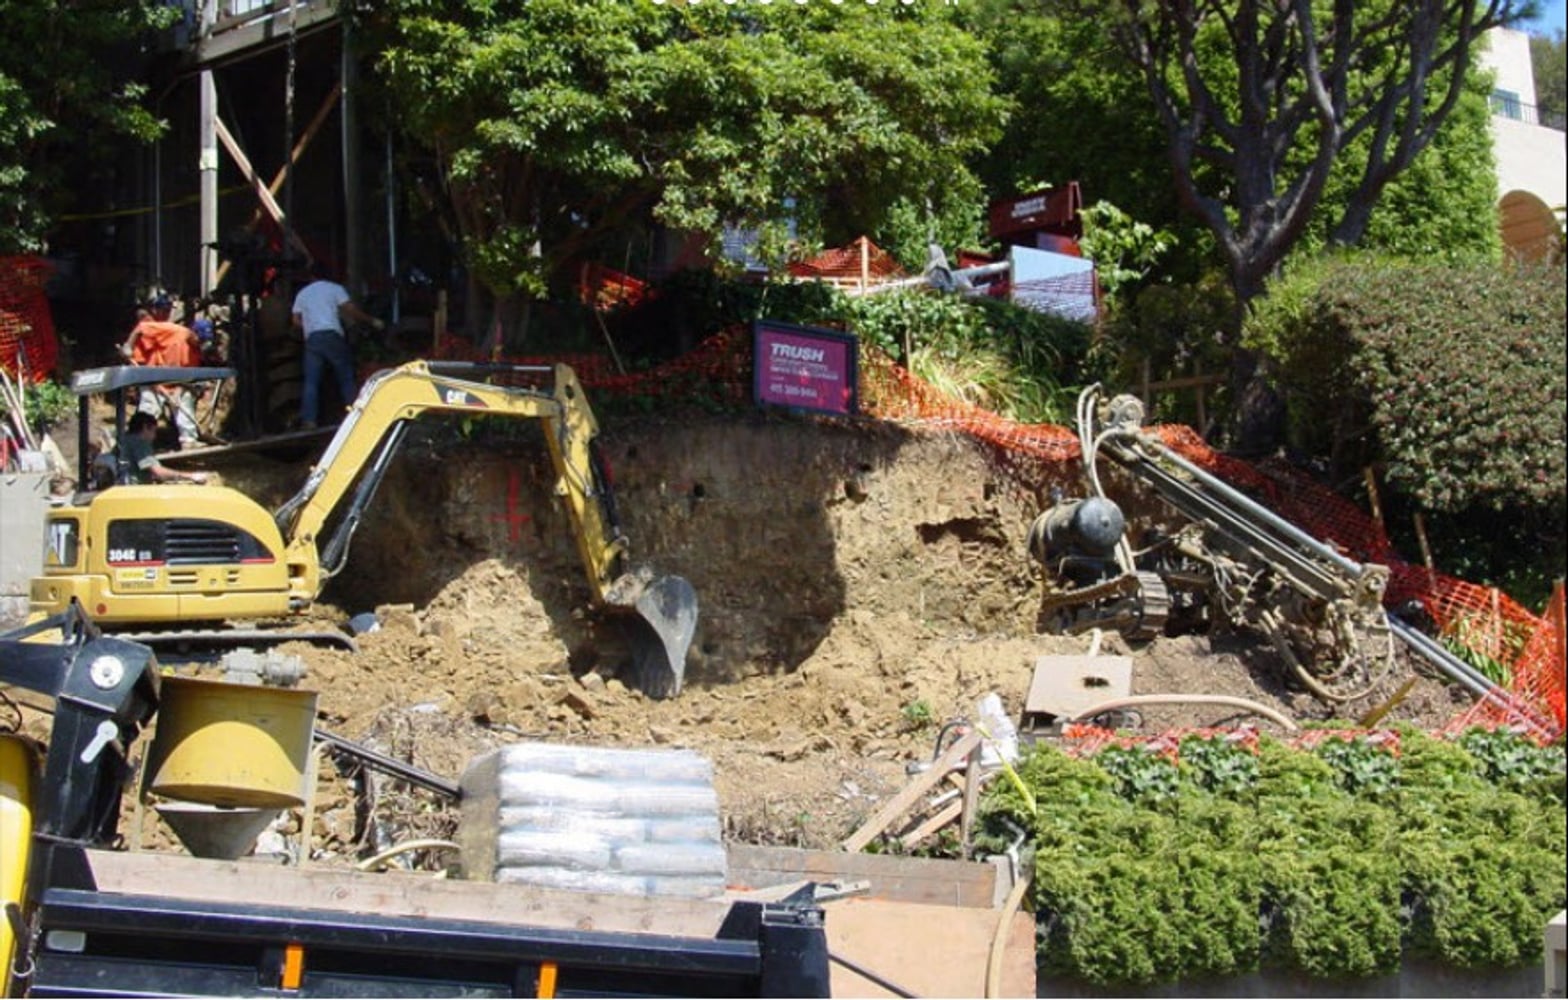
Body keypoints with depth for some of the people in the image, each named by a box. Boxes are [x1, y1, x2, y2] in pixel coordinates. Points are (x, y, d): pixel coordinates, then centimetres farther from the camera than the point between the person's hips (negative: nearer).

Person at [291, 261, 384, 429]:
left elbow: (296, 322, 13)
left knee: (311, 381, 0)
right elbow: (351, 310, -1)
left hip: (312, 339, 2)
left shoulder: (302, 294, 19)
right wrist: (372, 321, 8)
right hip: (332, 335, -2)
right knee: (346, 377, 5)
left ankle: (308, 420, -9)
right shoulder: (335, 289, 9)